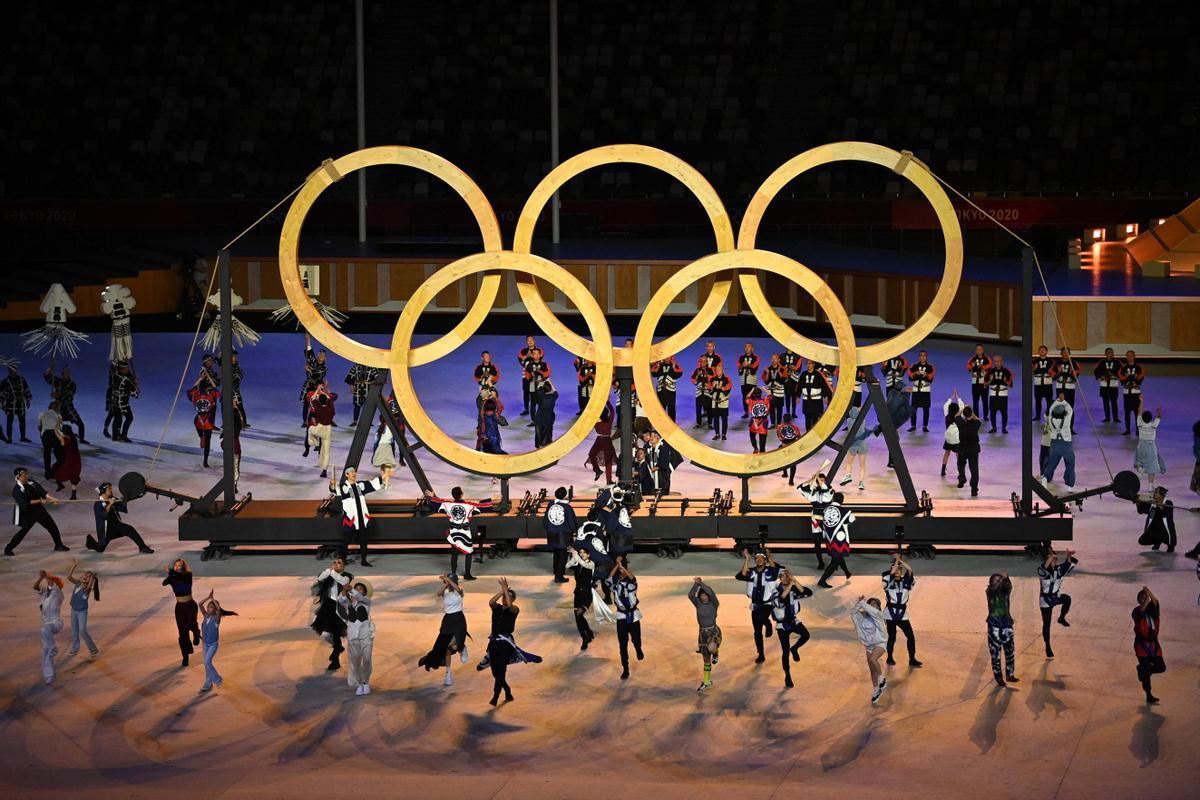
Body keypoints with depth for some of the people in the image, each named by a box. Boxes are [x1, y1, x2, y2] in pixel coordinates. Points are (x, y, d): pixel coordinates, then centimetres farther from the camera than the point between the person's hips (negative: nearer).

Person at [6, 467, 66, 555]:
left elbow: (42, 492, -8)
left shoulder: (31, 482, -3)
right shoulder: (17, 490, -20)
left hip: (39, 510, 6)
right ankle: (8, 549, 7)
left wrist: (52, 499, -22)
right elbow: (25, 503, -28)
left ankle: (59, 545, 25)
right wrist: (41, 501, -27)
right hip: (27, 514, -6)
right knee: (23, 531, -7)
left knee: (53, 527, 9)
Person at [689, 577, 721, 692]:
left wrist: (701, 583, -22)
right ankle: (707, 682, 24)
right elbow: (690, 595, -15)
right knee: (706, 658, 11)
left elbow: (711, 592, -24)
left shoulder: (714, 604, -6)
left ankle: (715, 652, 2)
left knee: (711, 648, -36)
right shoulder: (698, 604, 2)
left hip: (714, 631, -4)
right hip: (703, 633, 4)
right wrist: (696, 584, -23)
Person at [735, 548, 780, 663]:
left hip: (767, 604, -4)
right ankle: (761, 655, 22)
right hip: (755, 605, 4)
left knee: (762, 618, -36)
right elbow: (741, 576, -17)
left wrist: (769, 556, -37)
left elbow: (776, 568, -29)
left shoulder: (770, 571, -6)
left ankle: (768, 625, -1)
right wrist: (747, 559, -19)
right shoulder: (751, 572, 2)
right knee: (757, 632, 8)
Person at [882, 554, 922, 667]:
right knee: (892, 637, 2)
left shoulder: (906, 582, 8)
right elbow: (891, 573, -18)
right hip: (891, 613, -3)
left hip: (903, 613, 3)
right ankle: (890, 658, 19)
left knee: (910, 636, -3)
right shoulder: (889, 582, 1)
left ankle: (912, 659, 5)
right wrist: (896, 560, -7)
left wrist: (900, 560, -3)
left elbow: (910, 570, -6)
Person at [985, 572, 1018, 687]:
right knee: (995, 651, 0)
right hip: (994, 624, -3)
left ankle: (1010, 674, 12)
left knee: (1010, 649, 2)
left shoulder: (1006, 591, 5)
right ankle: (998, 677, 5)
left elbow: (1009, 586, -16)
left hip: (1006, 622, 3)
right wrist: (1002, 578, -31)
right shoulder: (990, 591, -1)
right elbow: (995, 588, -22)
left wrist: (1006, 578, -33)